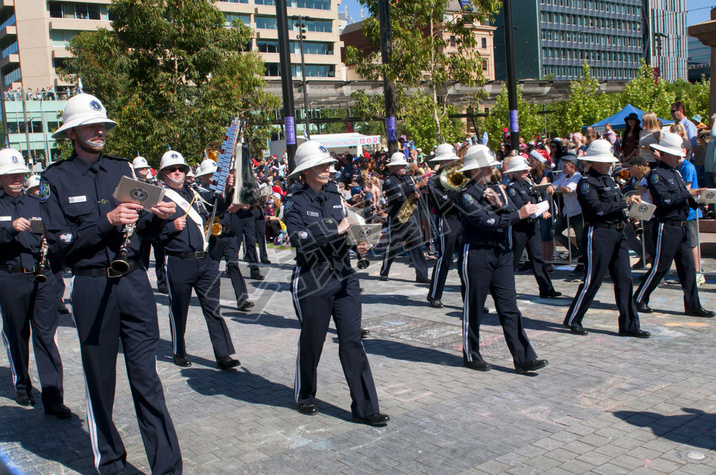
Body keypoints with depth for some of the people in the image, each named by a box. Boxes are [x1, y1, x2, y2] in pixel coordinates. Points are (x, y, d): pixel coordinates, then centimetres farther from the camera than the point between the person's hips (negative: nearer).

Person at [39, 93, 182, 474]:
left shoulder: (123, 168, 10)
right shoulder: (56, 179, -1)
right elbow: (60, 243, -9)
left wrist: (157, 216, -9)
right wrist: (107, 222, -18)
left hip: (134, 281, 2)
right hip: (91, 287, -2)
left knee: (146, 378, 2)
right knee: (99, 381, 10)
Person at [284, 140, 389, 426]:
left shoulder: (335, 195, 9)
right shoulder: (295, 201, -8)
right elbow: (300, 239, -22)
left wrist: (358, 244, 0)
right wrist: (337, 230, -20)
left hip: (345, 279, 4)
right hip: (312, 282, -4)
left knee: (352, 342, 1)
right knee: (311, 342, 11)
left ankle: (365, 408, 7)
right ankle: (305, 397, 35)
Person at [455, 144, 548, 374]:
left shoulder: (495, 189, 14)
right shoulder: (466, 195, -9)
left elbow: (508, 218, 8)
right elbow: (487, 222, -19)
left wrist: (500, 204, -10)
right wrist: (519, 214, -17)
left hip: (501, 254, 7)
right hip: (476, 254, -7)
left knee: (509, 308, 4)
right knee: (473, 308, 5)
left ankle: (524, 359, 4)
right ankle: (471, 356, 20)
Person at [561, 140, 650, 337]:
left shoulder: (609, 179, 18)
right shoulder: (586, 182, -9)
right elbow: (598, 208, -21)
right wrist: (625, 202, -15)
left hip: (618, 234, 8)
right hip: (598, 234, -8)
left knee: (624, 279, 6)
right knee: (592, 281, -2)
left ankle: (629, 325, 12)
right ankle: (573, 320, 13)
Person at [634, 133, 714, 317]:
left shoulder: (676, 173, 17)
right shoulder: (656, 175, -10)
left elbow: (684, 199, 20)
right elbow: (663, 199, -23)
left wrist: (695, 198, 1)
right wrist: (687, 193, -18)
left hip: (681, 228, 8)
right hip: (666, 228, -8)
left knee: (688, 267, 7)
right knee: (660, 267, -2)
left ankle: (692, 305, 13)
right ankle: (639, 299, 11)